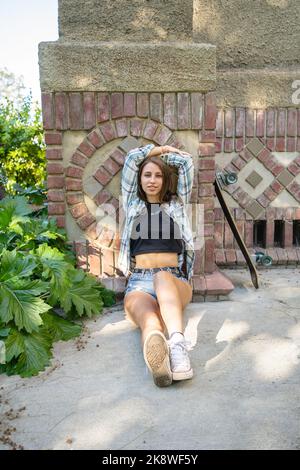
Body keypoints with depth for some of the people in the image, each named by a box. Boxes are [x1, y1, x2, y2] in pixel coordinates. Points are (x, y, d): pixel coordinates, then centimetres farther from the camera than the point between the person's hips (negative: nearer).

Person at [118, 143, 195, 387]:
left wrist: (165, 154, 36)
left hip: (175, 280, 0)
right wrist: (160, 149, 32)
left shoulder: (177, 204, 22)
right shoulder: (132, 204, 23)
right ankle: (157, 348, -69)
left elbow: (186, 161, 21)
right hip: (138, 282, 0)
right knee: (149, 321, -35)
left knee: (163, 278, -40)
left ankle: (177, 343, -64)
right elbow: (132, 158, 22)